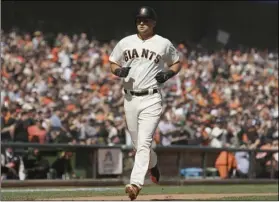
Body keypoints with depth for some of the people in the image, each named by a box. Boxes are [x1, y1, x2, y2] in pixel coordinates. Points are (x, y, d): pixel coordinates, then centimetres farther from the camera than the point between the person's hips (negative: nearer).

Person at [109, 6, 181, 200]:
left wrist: (168, 74, -7)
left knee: (144, 143, -16)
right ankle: (153, 164, 45)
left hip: (151, 99, -4)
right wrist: (119, 71, -7)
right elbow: (113, 63, 16)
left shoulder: (164, 44, 2)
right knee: (138, 144, 15)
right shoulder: (125, 43, 9)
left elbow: (177, 63, 14)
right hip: (130, 98, 4)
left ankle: (136, 184, -23)